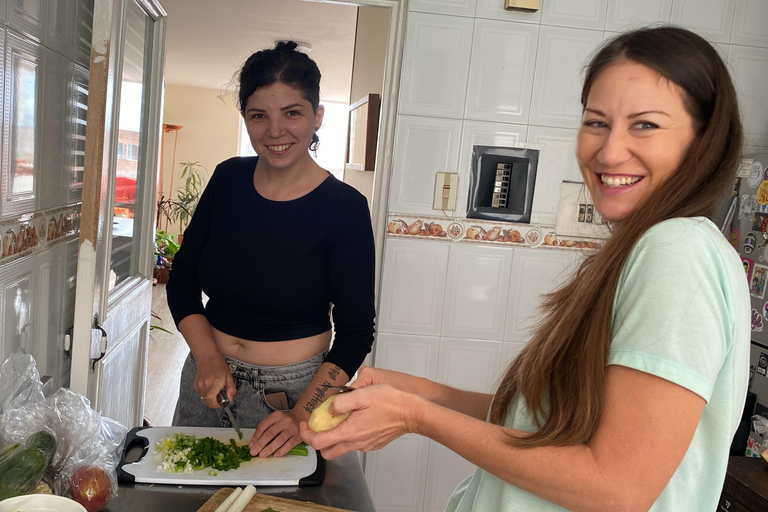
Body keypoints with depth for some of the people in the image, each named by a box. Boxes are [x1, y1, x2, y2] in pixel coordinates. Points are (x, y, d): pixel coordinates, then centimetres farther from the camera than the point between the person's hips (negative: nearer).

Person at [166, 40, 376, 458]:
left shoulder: (345, 208, -16)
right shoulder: (228, 180, -3)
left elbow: (355, 333, -13)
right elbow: (182, 280, 4)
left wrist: (302, 416, -22)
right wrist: (208, 357, -10)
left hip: (294, 389, -4)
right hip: (208, 376, 4)